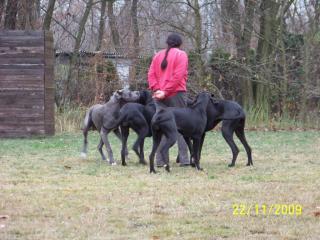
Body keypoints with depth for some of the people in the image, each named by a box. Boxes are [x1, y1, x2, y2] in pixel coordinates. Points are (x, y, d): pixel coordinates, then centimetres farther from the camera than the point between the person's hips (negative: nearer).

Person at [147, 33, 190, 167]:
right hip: (177, 94, -4)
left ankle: (160, 160, 2)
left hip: (160, 96, 5)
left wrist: (156, 90, -5)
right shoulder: (181, 55, 0)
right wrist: (166, 92, -13)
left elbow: (151, 74, 5)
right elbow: (178, 76, -12)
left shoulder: (158, 55, 15)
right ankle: (183, 159, -4)